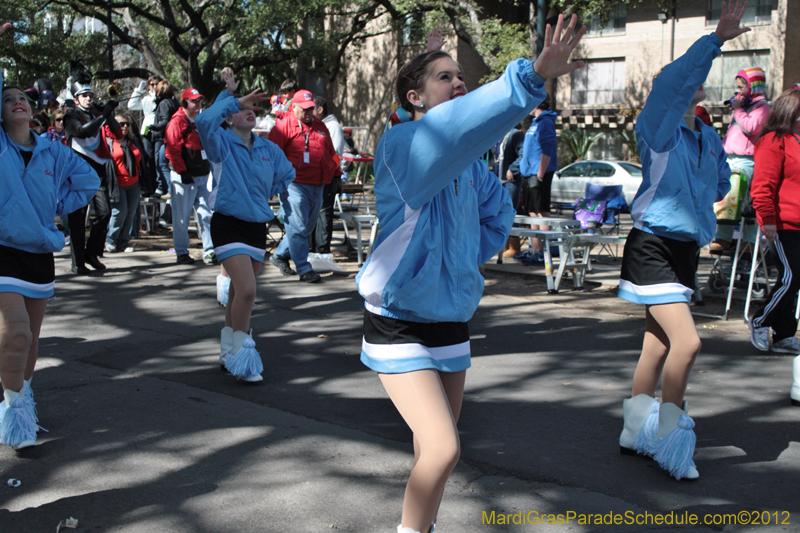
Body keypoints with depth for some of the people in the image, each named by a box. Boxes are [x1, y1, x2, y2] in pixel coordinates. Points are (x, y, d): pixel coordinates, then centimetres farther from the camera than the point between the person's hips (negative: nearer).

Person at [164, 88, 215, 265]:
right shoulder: (177, 121, -7)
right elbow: (172, 150, -13)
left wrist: (207, 170, 16)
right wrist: (182, 172, -16)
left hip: (202, 176, 7)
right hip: (184, 177, -7)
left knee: (206, 215, 2)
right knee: (182, 217, 1)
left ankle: (209, 252, 3)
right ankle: (182, 253, 10)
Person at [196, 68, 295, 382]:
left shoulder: (268, 149, 8)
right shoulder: (222, 142, -6)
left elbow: (287, 175, 25)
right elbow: (204, 121, -27)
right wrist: (232, 97, -17)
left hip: (258, 226, 6)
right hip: (229, 224, -6)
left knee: (239, 291, 14)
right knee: (246, 290, -18)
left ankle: (229, 353, 29)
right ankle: (241, 357, -4)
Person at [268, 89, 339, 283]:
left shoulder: (320, 127, 19)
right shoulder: (284, 126, 0)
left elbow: (331, 154, 27)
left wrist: (336, 174, 25)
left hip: (317, 186, 7)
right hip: (294, 185, -7)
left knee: (307, 227, 12)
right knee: (298, 227, -8)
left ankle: (280, 255, 29)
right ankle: (304, 269, -4)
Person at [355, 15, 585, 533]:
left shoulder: (469, 162, 5)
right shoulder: (402, 144, -17)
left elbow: (499, 209, 23)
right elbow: (455, 126, -39)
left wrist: (470, 255, 8)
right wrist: (533, 76, -50)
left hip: (452, 320, 7)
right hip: (400, 323, -7)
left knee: (436, 448, 15)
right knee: (443, 450, -16)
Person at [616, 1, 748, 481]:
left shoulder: (709, 138, 10)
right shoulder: (658, 129, -10)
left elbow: (721, 183, 26)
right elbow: (672, 82, -28)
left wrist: (698, 205, 8)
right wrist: (715, 40, -34)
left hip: (687, 249, 8)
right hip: (653, 247, -8)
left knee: (659, 345, 14)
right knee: (686, 342, -16)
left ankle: (637, 433, 27)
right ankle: (670, 443, -2)